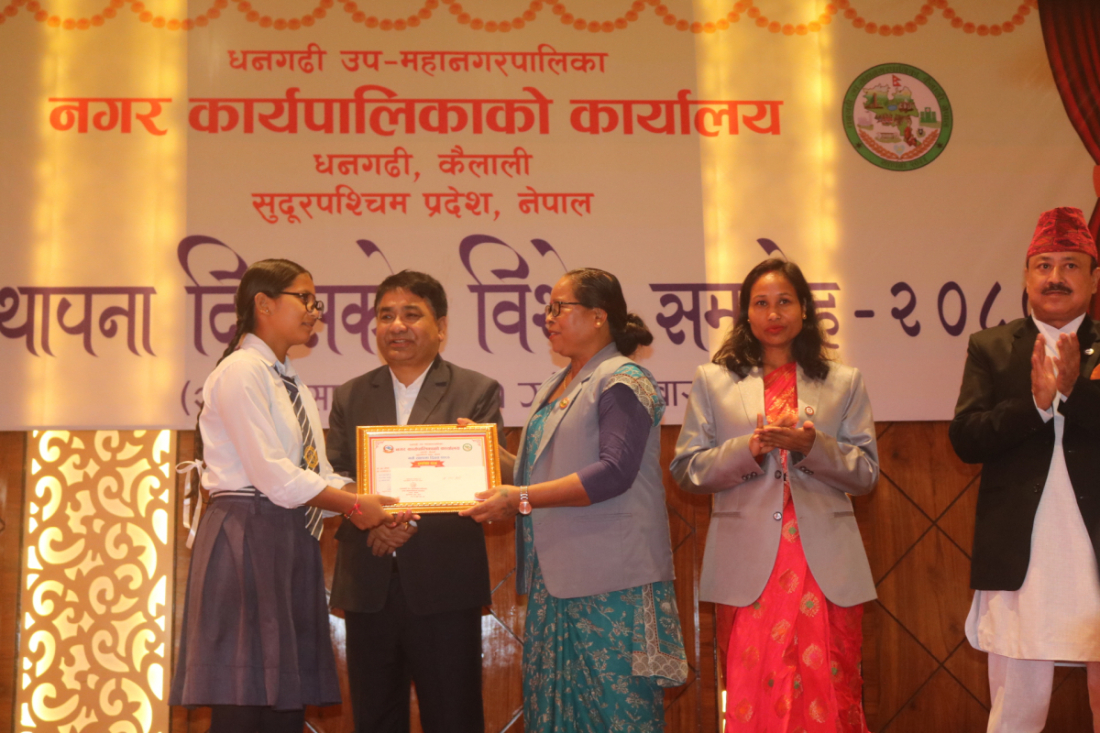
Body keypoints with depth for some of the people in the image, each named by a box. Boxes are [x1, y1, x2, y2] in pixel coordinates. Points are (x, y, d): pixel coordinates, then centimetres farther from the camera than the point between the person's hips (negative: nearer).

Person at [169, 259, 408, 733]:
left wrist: (370, 508, -3)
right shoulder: (241, 371, -8)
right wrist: (354, 506, -11)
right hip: (250, 537, -9)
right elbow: (273, 475, -17)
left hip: (292, 541, 9)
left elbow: (317, 475, 12)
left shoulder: (290, 383, 18)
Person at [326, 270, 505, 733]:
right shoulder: (349, 398, 13)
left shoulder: (478, 393, 4)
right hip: (367, 586, 3)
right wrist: (372, 519, -15)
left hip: (444, 588, -3)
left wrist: (415, 521, -18)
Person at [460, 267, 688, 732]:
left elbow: (615, 472, -19)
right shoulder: (554, 388, 19)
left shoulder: (622, 381, -8)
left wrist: (523, 498, -21)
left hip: (610, 580, -8)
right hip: (554, 576, 9)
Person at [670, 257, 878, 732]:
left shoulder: (844, 383, 13)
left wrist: (812, 446, -11)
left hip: (825, 567, 1)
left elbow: (866, 474, 7)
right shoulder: (713, 381, 12)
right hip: (747, 567, 0)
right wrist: (747, 450, -12)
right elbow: (686, 469, 5)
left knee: (828, 693, -1)